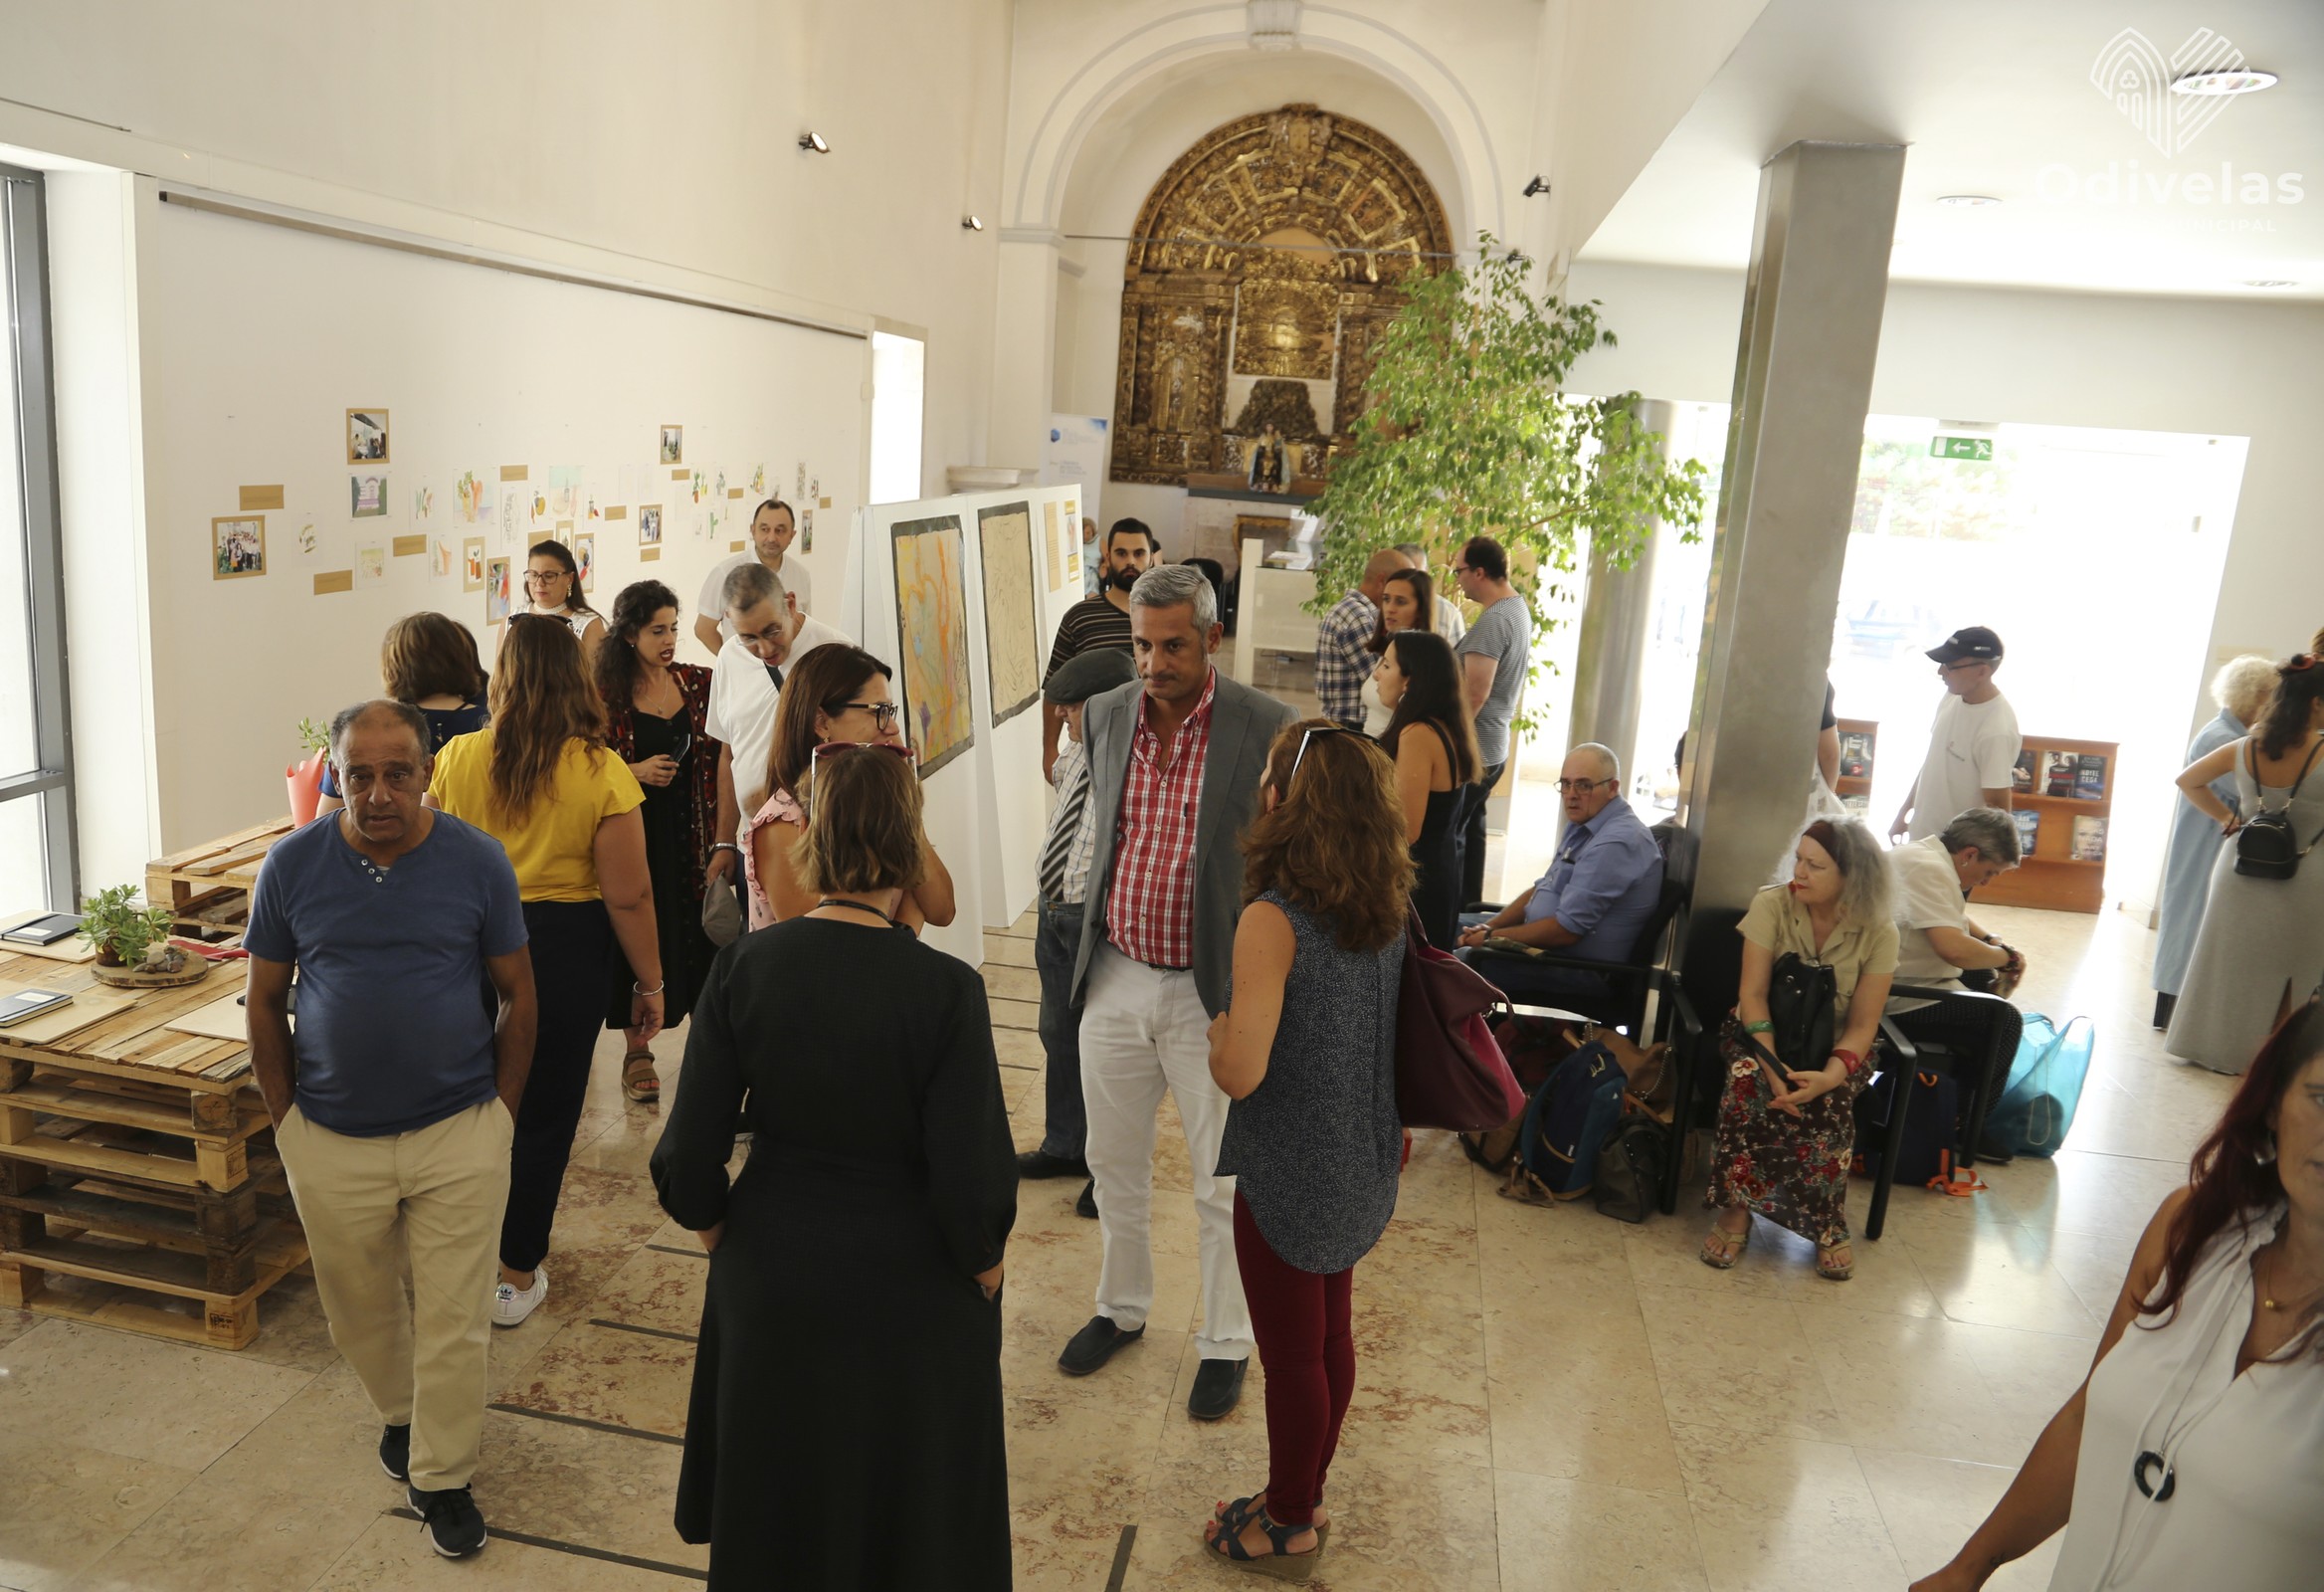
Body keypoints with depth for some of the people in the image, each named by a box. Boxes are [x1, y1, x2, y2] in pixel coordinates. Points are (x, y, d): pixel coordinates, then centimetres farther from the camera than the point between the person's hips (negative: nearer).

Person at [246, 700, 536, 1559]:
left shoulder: (477, 861, -9)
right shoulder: (292, 866, -6)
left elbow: (516, 995, 0)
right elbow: (265, 1004, 4)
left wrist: (499, 1112, -2)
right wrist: (288, 1121, 2)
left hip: (459, 1133, -1)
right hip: (332, 1140, 2)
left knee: (454, 1319, 6)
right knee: (359, 1306, 20)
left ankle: (441, 1477, 26)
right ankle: (399, 1411, 48)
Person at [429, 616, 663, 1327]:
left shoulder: (456, 758, -8)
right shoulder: (603, 773, -15)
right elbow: (628, 896, -14)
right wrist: (649, 983, -2)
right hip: (566, 948, -3)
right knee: (544, 1113, 12)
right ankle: (517, 1274, 24)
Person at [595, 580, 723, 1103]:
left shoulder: (699, 682, 4)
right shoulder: (606, 692, -3)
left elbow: (721, 759, 4)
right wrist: (636, 772, -16)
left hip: (692, 830, 2)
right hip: (636, 832, -2)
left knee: (699, 937, 3)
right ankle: (637, 1053, 18)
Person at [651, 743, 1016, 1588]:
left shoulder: (742, 966, -15)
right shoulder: (945, 989, -24)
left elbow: (688, 1159, -10)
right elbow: (972, 1183, -20)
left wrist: (722, 1238, 9)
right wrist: (984, 1269, 0)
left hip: (770, 1284, 3)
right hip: (910, 1295, -2)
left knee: (778, 1511, 28)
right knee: (906, 1514, 24)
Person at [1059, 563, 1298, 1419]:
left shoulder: (1265, 729, -12)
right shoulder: (1104, 714, 1)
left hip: (1213, 989, -4)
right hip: (1115, 979, 4)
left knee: (1224, 1186, 10)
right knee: (1115, 1165, 19)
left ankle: (1225, 1343, 30)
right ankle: (1122, 1308, 42)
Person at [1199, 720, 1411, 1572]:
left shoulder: (1273, 920, -26)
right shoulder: (1385, 910, -3)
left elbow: (1242, 1073, -29)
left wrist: (1218, 1034, -9)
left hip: (1290, 1176, -7)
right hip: (1362, 1169, 7)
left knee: (1292, 1357, 13)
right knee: (1330, 1339, 23)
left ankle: (1289, 1521, 34)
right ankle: (1303, 1495, 43)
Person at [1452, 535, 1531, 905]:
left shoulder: (1493, 620, -20)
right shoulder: (1519, 608, 11)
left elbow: (1474, 694, -24)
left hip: (1471, 752, -10)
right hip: (1494, 748, 10)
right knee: (1470, 834, 17)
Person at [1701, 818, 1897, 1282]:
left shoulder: (1878, 931, -10)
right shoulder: (1771, 905, -11)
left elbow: (1862, 1026, -10)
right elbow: (1753, 994, -13)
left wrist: (1830, 1075, -30)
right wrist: (1770, 1064, -29)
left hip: (1835, 1046, 0)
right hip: (1766, 1033, 0)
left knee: (1825, 1103, -32)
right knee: (1749, 1085, -34)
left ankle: (1828, 1225, -11)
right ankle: (1735, 1211, -21)